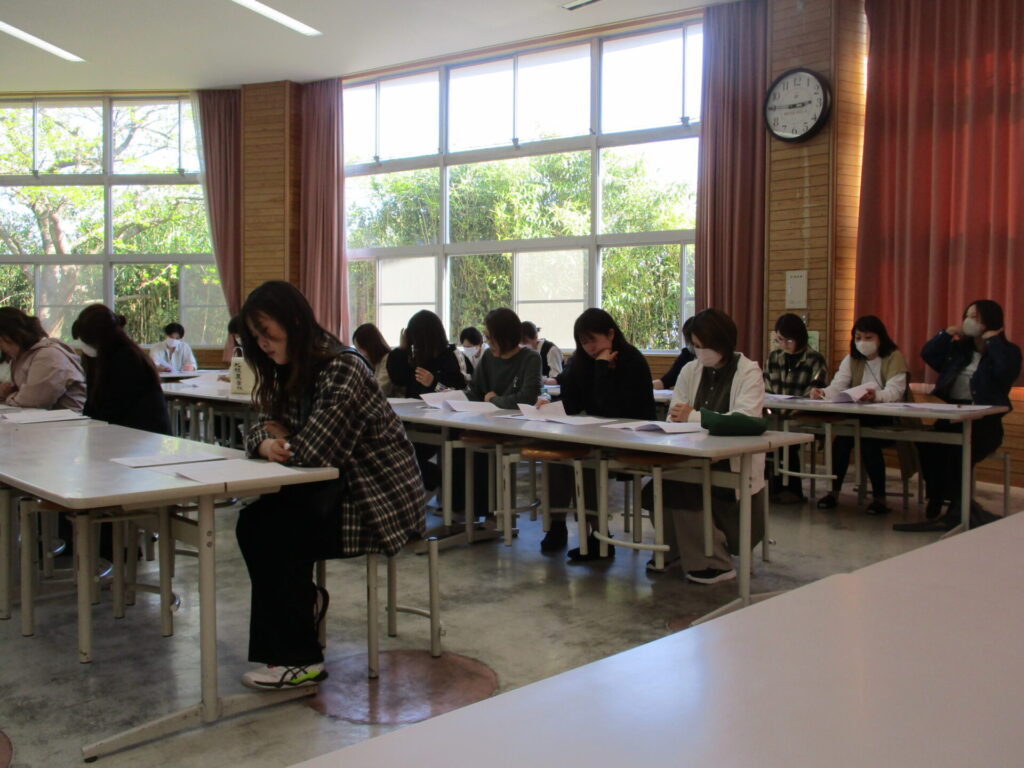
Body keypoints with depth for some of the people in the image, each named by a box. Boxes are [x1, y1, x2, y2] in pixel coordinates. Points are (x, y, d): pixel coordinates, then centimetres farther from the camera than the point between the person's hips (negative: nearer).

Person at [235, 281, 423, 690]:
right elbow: (261, 428, 12)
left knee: (267, 532, -18)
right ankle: (305, 603, 13)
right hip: (337, 492, 8)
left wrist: (283, 438, -6)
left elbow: (315, 451, -27)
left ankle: (299, 661, -4)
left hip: (382, 503, -8)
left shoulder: (342, 371, -21)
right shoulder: (289, 373, 9)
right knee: (253, 522, -11)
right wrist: (266, 443, -13)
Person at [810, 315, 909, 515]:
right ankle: (834, 492, -16)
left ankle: (879, 497, -21)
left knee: (868, 441, -31)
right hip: (860, 418, 4)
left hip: (889, 421, -4)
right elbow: (837, 386, -4)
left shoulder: (894, 358, -5)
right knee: (843, 436, -25)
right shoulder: (852, 360, 11)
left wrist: (876, 396, -43)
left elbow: (894, 391, -21)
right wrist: (822, 393, -27)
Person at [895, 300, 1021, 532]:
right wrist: (950, 332, 9)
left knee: (957, 452, -33)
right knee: (927, 445, -27)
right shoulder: (960, 349, 21)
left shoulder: (1008, 351, 5)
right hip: (953, 417, 5)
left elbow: (1006, 371, -17)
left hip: (985, 423, -5)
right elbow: (928, 355, 14)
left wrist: (992, 339, -7)